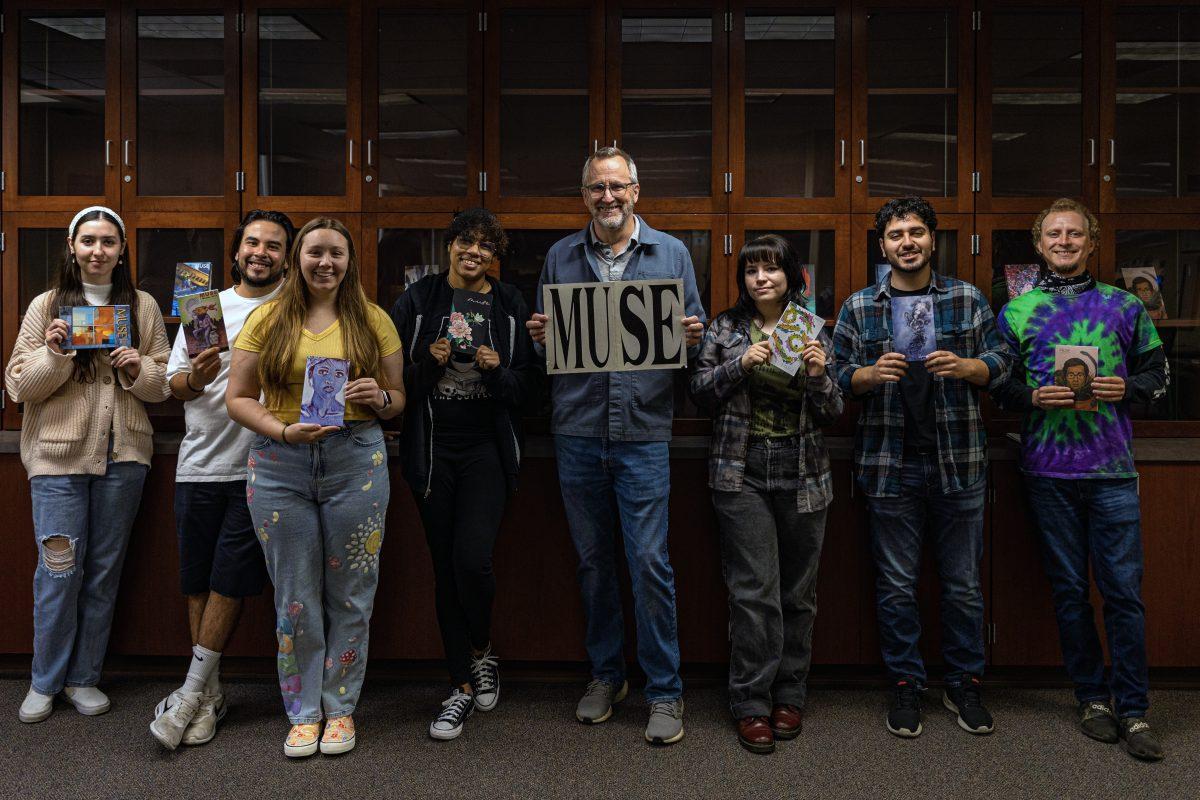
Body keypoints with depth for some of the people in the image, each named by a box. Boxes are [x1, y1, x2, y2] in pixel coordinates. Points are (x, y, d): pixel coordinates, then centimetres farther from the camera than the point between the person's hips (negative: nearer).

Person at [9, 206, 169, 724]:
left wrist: (140, 370, -10)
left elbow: (165, 383, 10)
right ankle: (45, 681, 17)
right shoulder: (46, 306, 4)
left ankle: (83, 677, 22)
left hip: (123, 454, 2)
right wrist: (54, 354, -15)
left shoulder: (143, 307, 8)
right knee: (59, 568, -2)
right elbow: (19, 386, 2)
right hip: (58, 453, -2)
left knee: (105, 568, 8)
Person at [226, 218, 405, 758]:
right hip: (280, 464, 0)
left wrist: (380, 398, -13)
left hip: (356, 461, 0)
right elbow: (238, 399, 3)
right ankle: (304, 712, 21)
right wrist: (284, 431, -13)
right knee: (295, 596, 7)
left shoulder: (373, 320, 8)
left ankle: (340, 707, 22)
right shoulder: (267, 319, 7)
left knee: (350, 593, 6)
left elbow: (398, 398, 10)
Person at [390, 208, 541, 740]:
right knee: (445, 567, 6)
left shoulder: (510, 307, 5)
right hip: (431, 450, 1)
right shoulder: (418, 300, 4)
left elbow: (529, 386, 4)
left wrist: (498, 371, -14)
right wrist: (427, 362, -13)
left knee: (472, 559, -15)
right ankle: (463, 685, 20)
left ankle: (481, 652, 16)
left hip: (487, 448, -1)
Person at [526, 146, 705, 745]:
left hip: (643, 431, -2)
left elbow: (695, 334, 9)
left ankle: (664, 692, 10)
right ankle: (606, 674, 28)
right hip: (577, 431, 2)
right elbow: (544, 336, 14)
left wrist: (693, 338, -13)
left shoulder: (671, 253, 7)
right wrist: (539, 336, -8)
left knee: (650, 560, -4)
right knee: (593, 560, 12)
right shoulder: (560, 257, 11)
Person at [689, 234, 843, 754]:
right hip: (743, 472, -2)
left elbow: (833, 414, 6)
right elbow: (700, 393, 2)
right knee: (754, 590, -6)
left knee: (798, 592, 9)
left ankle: (789, 696, 24)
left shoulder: (813, 331, 7)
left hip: (803, 475, 2)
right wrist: (740, 363, -12)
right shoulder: (726, 328, 5)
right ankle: (752, 705, 5)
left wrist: (818, 376, -13)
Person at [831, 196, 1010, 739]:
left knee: (963, 582, 8)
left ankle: (964, 683, 24)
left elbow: (1000, 363, 6)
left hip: (958, 463, 1)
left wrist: (964, 367, -15)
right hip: (889, 464, 0)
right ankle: (905, 684, 21)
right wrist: (873, 374, -16)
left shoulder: (967, 300, 7)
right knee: (896, 583, 7)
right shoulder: (859, 307, 6)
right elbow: (839, 375, 5)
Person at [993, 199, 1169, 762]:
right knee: (1069, 588, 8)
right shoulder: (1016, 312, 8)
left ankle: (1132, 708, 10)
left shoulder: (1124, 306, 9)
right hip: (1048, 469, 1)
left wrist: (1126, 389, -8)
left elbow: (1156, 373, 13)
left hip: (1112, 467, 0)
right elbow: (998, 386, 8)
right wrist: (1034, 397, -11)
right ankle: (1092, 696, 22)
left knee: (1123, 588, -1)